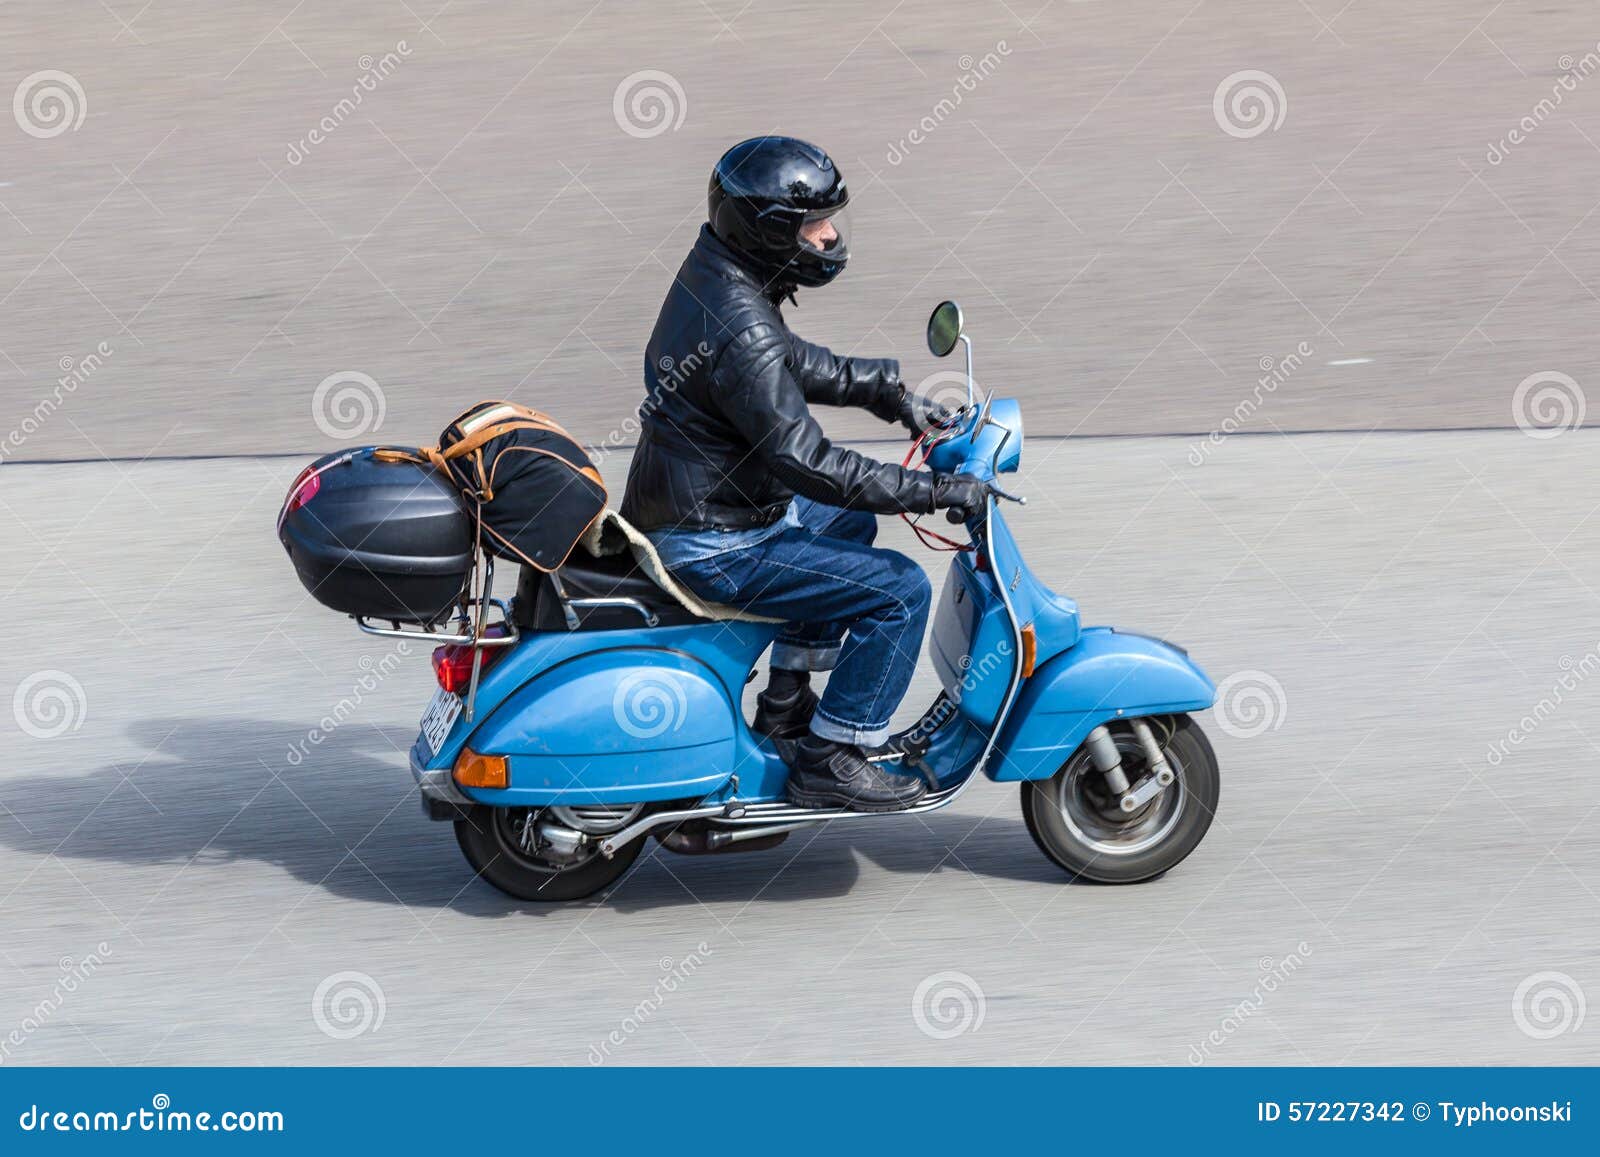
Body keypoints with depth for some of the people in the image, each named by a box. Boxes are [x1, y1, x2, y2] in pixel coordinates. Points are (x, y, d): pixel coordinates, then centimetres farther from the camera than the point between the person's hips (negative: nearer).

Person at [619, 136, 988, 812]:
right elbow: (805, 461, -30)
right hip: (714, 548, -11)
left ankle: (786, 704, 34)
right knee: (899, 590, -11)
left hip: (694, 508, 11)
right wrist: (934, 491, -25)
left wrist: (888, 393, 17)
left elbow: (794, 365, 22)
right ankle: (830, 761, -2)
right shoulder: (740, 330, -28)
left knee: (849, 521, 32)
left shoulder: (711, 275, 3)